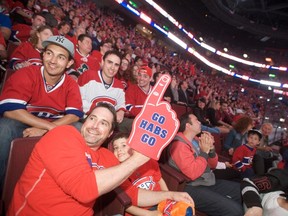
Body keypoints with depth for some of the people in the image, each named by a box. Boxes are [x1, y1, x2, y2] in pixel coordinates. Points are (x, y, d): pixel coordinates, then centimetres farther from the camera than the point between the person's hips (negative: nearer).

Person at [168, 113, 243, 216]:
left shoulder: (196, 140, 9)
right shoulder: (179, 144, -17)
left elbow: (213, 165, 13)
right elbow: (193, 173, -27)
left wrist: (211, 149, -6)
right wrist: (204, 152, -18)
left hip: (209, 182, 9)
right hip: (193, 188, -9)